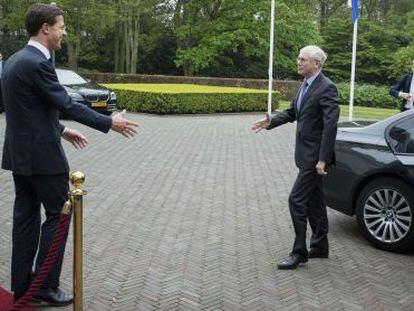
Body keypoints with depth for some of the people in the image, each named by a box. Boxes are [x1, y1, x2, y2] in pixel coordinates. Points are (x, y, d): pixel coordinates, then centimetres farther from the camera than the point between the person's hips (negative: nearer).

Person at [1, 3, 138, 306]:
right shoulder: (37, 63, -18)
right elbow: (67, 104, -17)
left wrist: (61, 129, 23)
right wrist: (110, 123, -9)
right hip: (42, 155, -9)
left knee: (26, 217, 13)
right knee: (58, 214, 3)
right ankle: (46, 285, 9)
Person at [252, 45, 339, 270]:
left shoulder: (326, 88, -17)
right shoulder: (305, 85, 11)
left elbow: (330, 125, -22)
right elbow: (292, 112, 19)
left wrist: (323, 159, -24)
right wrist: (270, 122, 2)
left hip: (315, 156, -9)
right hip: (306, 154, 9)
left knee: (297, 200, -8)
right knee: (314, 201, 16)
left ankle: (299, 252, 4)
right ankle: (320, 246, 29)